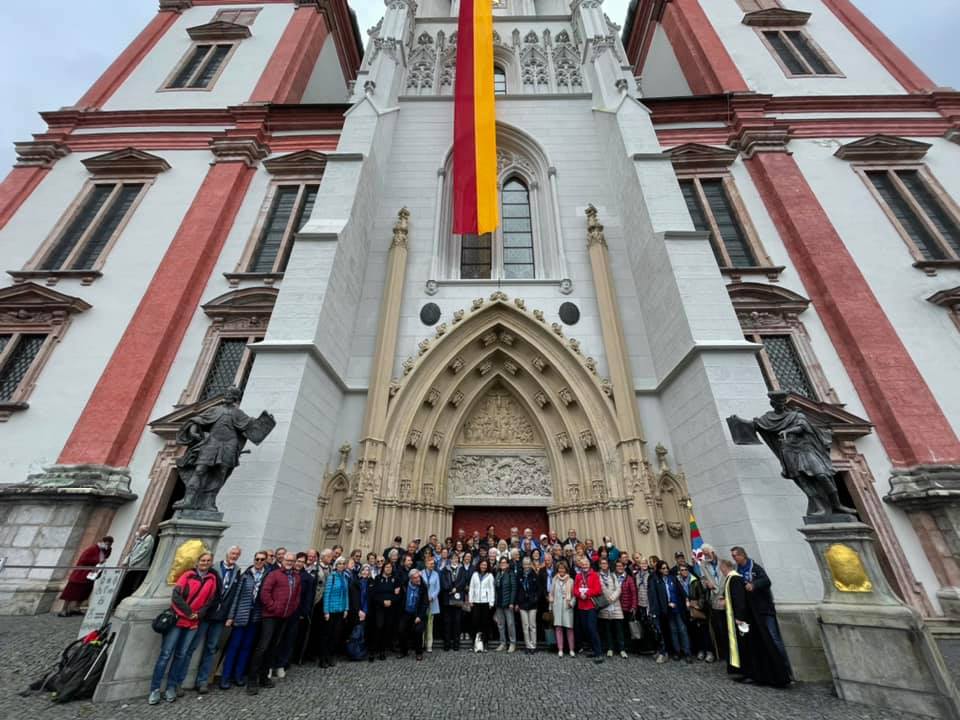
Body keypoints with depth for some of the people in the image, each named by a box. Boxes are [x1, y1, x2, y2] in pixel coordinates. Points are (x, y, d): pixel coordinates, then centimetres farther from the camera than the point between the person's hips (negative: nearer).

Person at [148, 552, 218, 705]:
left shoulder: (212, 579, 3)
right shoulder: (188, 575, -3)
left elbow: (210, 601, 4)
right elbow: (176, 596, -10)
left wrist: (198, 614, -9)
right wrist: (188, 612, -12)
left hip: (193, 623, 3)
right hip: (177, 619, -3)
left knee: (181, 655, 8)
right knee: (166, 653, -2)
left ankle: (171, 687, 18)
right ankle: (155, 689, 9)